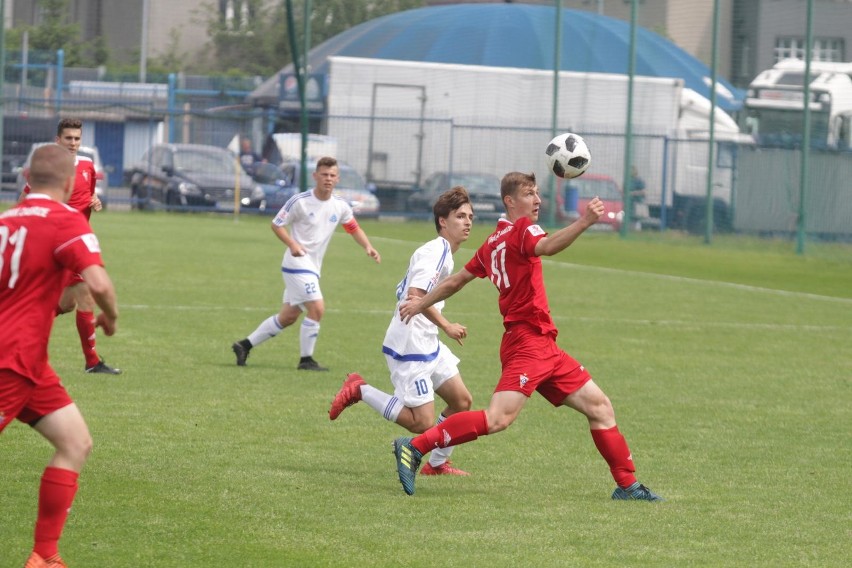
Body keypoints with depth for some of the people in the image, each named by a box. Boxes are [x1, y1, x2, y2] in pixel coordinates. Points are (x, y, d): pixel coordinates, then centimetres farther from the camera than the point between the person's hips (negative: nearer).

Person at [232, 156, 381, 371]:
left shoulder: (340, 206, 4)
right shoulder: (300, 201, -12)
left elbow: (354, 228, 18)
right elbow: (276, 224, -6)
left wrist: (368, 247, -1)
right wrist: (292, 244, -22)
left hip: (313, 267, 7)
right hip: (298, 264, -7)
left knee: (288, 316, 12)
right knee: (317, 308, -18)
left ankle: (245, 345, 22)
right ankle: (306, 359, -7)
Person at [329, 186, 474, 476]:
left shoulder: (443, 253, 16)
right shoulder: (435, 251, -16)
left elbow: (404, 291, 23)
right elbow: (415, 294, -29)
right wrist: (446, 326, -25)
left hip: (428, 344, 11)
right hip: (410, 346, -11)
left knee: (462, 400, 10)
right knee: (423, 423, -10)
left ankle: (437, 463, 22)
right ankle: (360, 390, 0)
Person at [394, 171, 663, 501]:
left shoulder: (493, 243, 18)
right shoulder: (521, 229, -8)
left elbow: (456, 280, 26)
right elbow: (547, 247, -31)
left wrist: (421, 303, 38)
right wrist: (585, 222, -42)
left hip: (544, 347, 10)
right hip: (527, 341, -10)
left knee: (599, 406, 11)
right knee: (498, 419, -20)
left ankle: (627, 485, 15)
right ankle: (415, 448, -15)